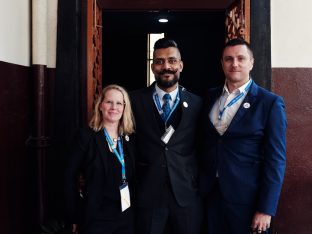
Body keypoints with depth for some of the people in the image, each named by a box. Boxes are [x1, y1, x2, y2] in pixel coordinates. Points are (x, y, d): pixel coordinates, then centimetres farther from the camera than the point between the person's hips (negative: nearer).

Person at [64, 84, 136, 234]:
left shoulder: (130, 140, 4)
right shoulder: (86, 136, -9)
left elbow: (133, 180, 9)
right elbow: (70, 178, -8)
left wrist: (135, 211, 4)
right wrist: (74, 218, -8)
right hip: (96, 218, -3)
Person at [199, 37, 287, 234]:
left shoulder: (270, 103, -9)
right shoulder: (210, 97, 6)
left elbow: (275, 160, -11)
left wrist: (266, 210, -13)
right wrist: (200, 184, 9)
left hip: (247, 198, -4)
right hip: (211, 193, 4)